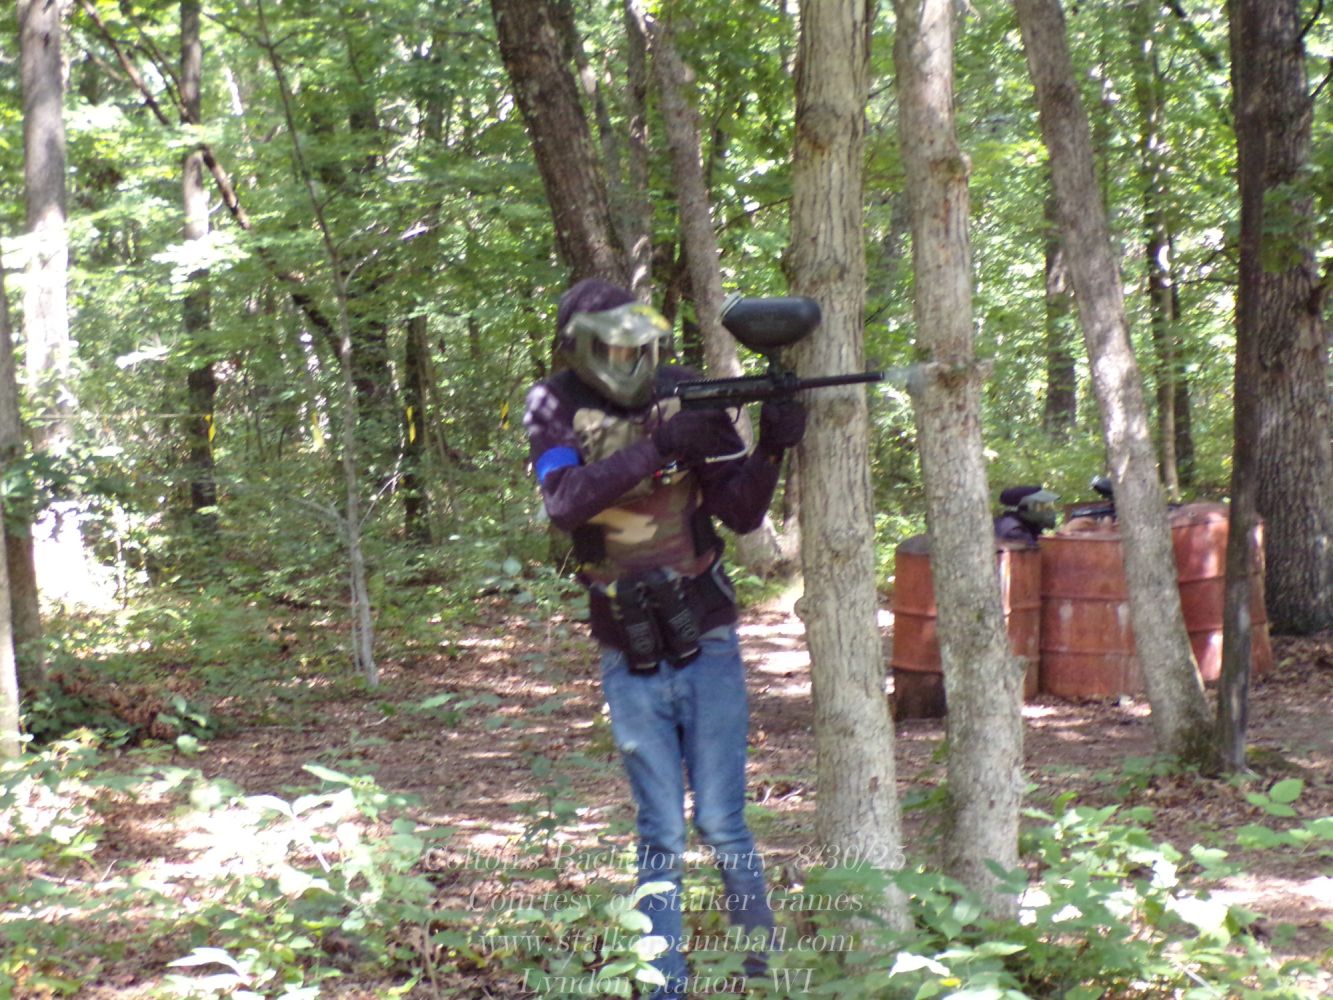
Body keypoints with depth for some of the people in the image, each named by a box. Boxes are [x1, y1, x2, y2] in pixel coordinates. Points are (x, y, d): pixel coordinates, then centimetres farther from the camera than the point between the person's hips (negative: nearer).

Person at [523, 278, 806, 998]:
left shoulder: (687, 396, -5)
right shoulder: (554, 409, -6)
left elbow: (742, 514, -5)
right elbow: (564, 501, -24)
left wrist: (771, 449, -22)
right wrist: (655, 450, -33)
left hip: (705, 644, 0)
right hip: (629, 659, 0)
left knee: (721, 825, 1)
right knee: (660, 835, 5)